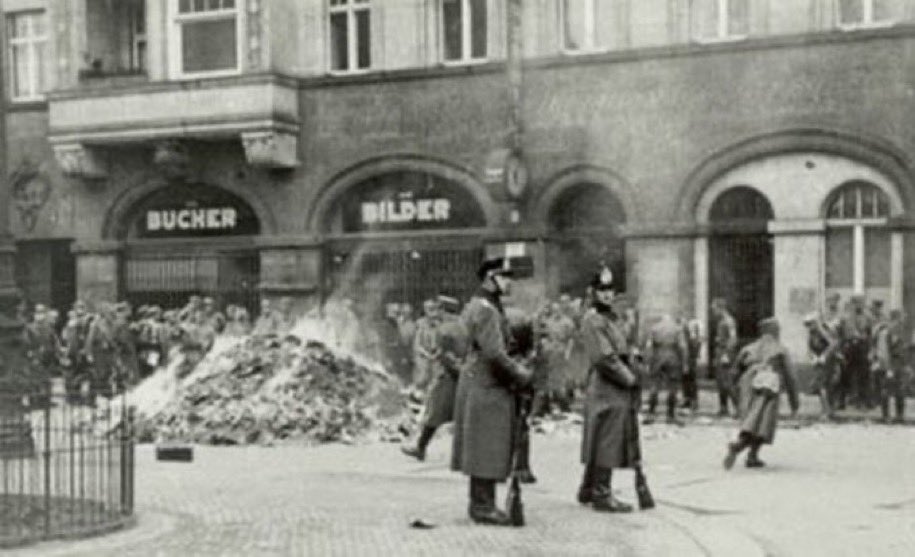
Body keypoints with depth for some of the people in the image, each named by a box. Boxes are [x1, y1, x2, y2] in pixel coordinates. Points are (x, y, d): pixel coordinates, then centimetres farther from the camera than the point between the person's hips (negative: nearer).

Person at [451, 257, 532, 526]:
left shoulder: (484, 306, 15)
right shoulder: (485, 310, -18)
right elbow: (494, 354, -24)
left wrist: (515, 369, 11)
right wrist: (520, 375, -12)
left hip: (480, 385, 10)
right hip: (486, 388, -10)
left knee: (483, 450, 14)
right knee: (487, 448, -5)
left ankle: (480, 503, 22)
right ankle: (483, 507, 0)